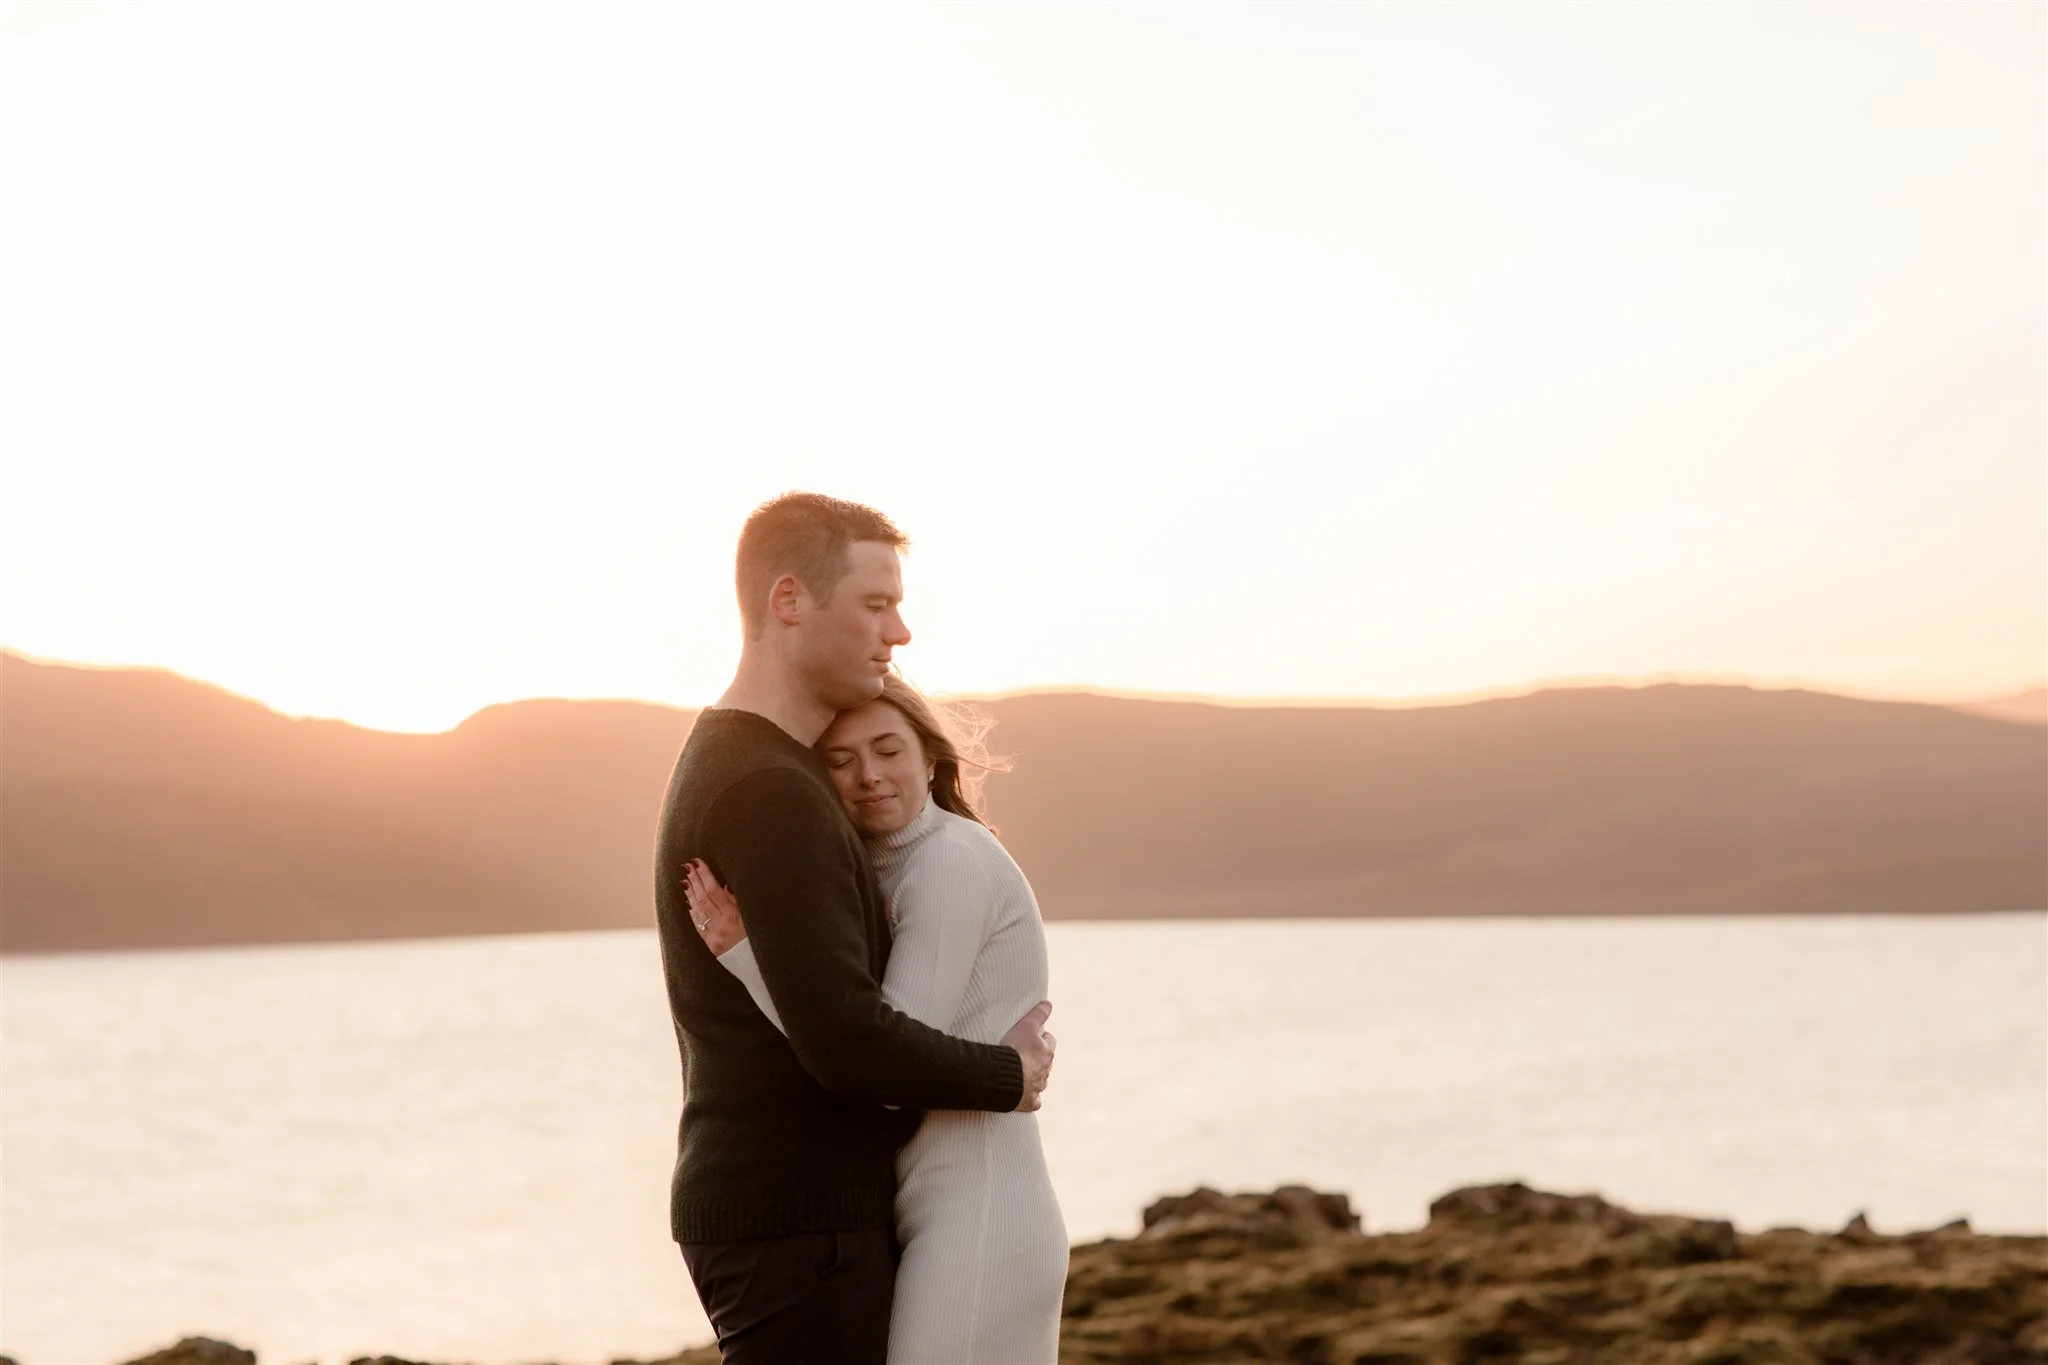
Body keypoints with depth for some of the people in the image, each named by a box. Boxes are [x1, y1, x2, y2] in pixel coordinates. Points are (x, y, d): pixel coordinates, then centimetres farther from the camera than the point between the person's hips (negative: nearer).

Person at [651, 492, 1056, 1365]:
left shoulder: (728, 765, 15)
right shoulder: (770, 795, -20)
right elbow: (844, 1040, -26)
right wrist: (1010, 1076, -10)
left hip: (779, 1206, 10)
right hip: (796, 1224, -10)